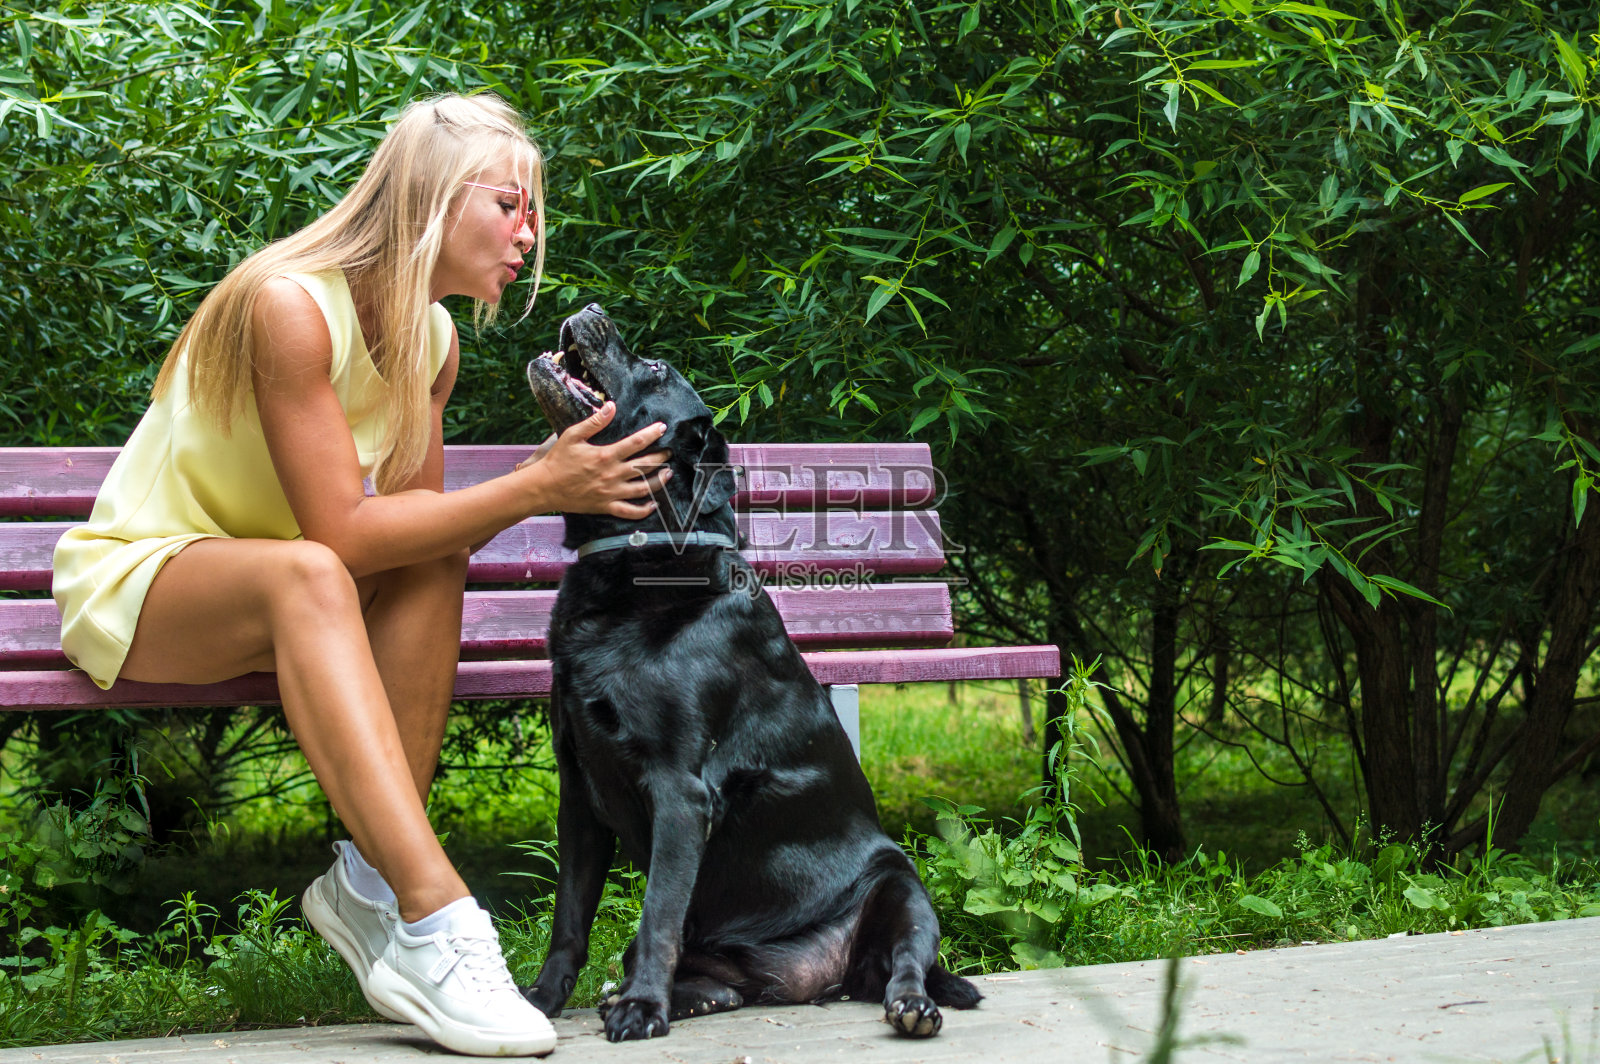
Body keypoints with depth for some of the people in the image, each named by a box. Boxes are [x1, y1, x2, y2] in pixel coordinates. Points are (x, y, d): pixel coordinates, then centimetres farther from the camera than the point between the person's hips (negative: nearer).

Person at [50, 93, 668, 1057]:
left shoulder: (433, 340, 1)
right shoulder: (291, 303, -25)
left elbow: (411, 522, -6)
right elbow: (340, 533, -30)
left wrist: (552, 477, -23)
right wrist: (534, 489, -32)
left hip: (273, 589, 7)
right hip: (129, 584, -7)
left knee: (433, 566, -23)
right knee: (304, 574, -38)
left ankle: (371, 880, -23)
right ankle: (432, 915, -47)